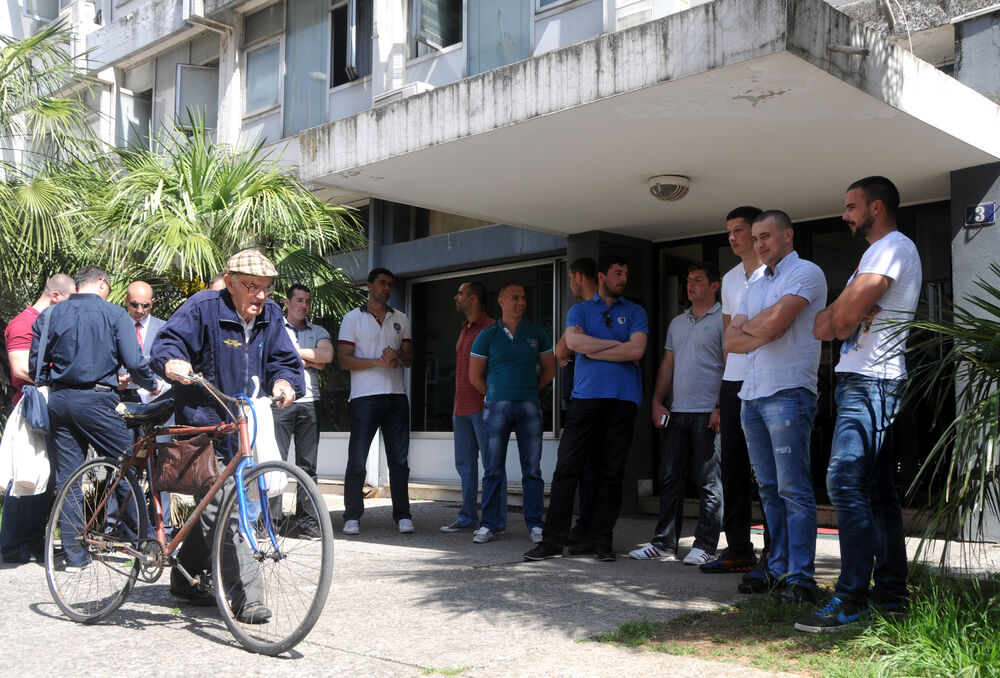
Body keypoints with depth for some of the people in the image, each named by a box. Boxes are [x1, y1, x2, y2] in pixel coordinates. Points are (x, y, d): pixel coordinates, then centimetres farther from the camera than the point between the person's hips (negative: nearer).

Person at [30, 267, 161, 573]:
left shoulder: (48, 316, 9)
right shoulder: (114, 314, -3)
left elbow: (35, 365, 9)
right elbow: (134, 363, -9)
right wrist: (152, 384, 8)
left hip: (59, 401, 5)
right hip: (97, 400, -4)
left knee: (67, 478, 8)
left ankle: (75, 554, 10)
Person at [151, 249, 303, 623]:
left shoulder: (270, 316, 5)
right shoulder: (203, 307, -11)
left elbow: (284, 360, 5)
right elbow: (167, 342, -16)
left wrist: (283, 382, -18)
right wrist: (174, 362, -39)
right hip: (202, 426, -7)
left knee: (215, 509, 17)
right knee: (223, 508, -15)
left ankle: (185, 579, 37)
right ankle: (246, 597, -13)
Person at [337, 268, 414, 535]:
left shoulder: (400, 319, 17)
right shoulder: (353, 318, 5)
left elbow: (409, 358, 15)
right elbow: (344, 360, -3)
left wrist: (397, 356, -8)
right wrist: (377, 361, -15)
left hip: (396, 395, 3)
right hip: (365, 396, -3)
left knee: (399, 459, 3)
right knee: (357, 460, -2)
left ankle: (402, 515, 8)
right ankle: (352, 516, 6)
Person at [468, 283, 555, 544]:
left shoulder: (536, 333, 10)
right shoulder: (487, 336, 5)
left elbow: (549, 369, 16)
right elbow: (475, 375, 8)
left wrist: (529, 391, 11)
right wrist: (496, 396, 9)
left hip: (529, 405, 1)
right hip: (497, 406, -1)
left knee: (532, 468, 1)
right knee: (493, 468, -1)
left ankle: (534, 524, 8)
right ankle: (489, 524, 6)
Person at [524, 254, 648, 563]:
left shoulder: (634, 312, 13)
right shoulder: (579, 311, 14)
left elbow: (636, 350, -4)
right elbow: (573, 342, -6)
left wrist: (591, 349, -3)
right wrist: (616, 343, -3)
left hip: (622, 399, 0)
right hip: (585, 396, 0)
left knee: (612, 471, 3)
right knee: (567, 467, -5)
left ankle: (603, 540, 12)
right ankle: (553, 539, -1)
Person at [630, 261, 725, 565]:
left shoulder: (723, 319, -3)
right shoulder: (677, 322, 19)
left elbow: (731, 367, -9)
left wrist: (721, 408, -16)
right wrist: (657, 401, 9)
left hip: (707, 413, -7)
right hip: (677, 413, 7)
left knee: (709, 482, -1)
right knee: (669, 478, 7)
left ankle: (705, 545, 5)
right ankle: (664, 543, 13)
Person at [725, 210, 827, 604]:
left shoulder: (806, 273, -2)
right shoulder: (755, 287, 23)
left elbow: (773, 322, -16)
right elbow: (731, 340, 13)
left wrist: (748, 326, 4)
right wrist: (762, 332, -5)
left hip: (788, 393, -8)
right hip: (752, 395, 8)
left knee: (794, 490, -8)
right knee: (770, 489, 9)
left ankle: (800, 578, -6)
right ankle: (777, 570, 15)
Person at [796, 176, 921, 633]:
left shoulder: (894, 246, -9)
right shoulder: (880, 251, 24)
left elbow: (842, 316, -19)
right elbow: (827, 328, 18)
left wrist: (830, 318, 2)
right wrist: (835, 321, -3)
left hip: (870, 380, -11)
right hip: (859, 379, 11)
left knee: (845, 481, -16)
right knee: (876, 487, 11)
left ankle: (852, 598, -15)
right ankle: (891, 592, 16)